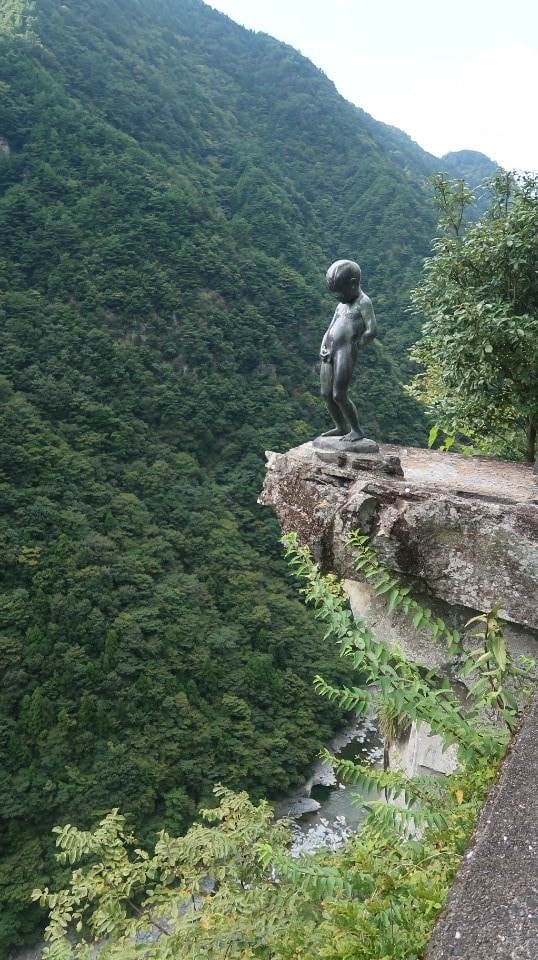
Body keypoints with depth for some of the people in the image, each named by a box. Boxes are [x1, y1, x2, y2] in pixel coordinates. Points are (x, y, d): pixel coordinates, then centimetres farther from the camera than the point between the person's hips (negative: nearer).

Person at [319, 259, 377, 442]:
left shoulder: (363, 302, -1)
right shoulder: (341, 305, 24)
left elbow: (372, 330, -10)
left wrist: (353, 348, -8)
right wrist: (323, 348, 5)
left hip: (346, 352, -8)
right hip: (330, 353, 8)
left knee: (339, 395, -12)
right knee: (326, 394, 7)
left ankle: (357, 430, 2)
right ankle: (341, 427, 21)